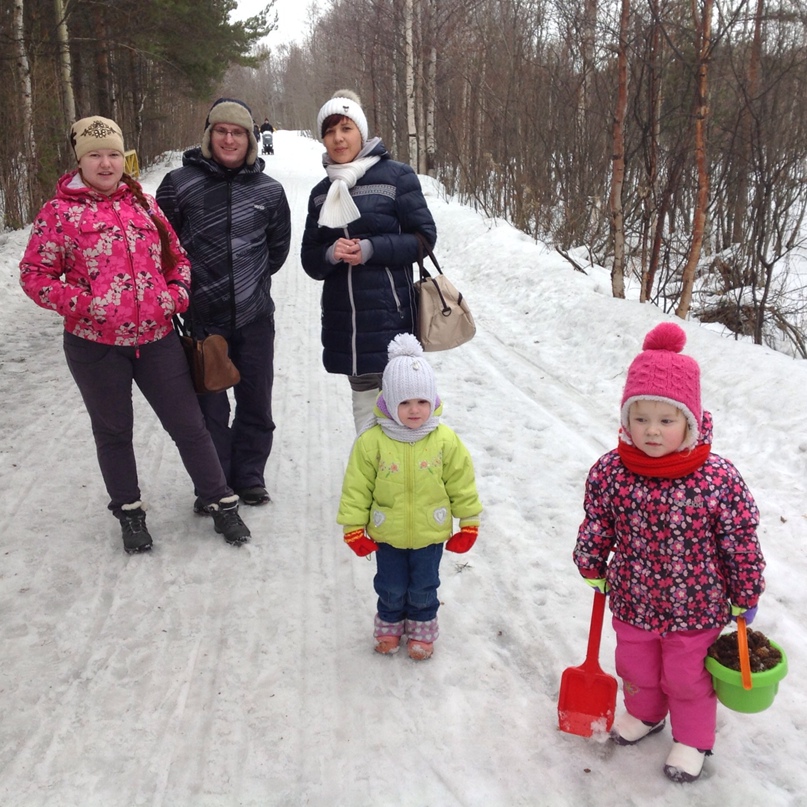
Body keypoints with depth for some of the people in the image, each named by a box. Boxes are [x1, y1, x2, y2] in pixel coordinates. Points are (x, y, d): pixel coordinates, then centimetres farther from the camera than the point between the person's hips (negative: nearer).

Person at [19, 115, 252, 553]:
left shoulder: (144, 203, 7)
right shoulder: (59, 212, -4)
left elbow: (176, 255, 16)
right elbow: (35, 274, -2)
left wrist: (178, 294, -2)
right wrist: (80, 304, -15)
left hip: (157, 338, 2)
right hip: (95, 344, -2)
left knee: (188, 423, 7)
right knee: (113, 432, 14)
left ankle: (221, 503, 21)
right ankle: (129, 511, 32)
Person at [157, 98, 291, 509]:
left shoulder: (269, 190, 3)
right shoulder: (179, 183, -4)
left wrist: (254, 280, 11)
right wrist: (183, 289, 2)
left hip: (255, 317, 2)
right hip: (201, 318, -2)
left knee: (256, 403, 11)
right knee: (208, 406, 4)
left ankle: (249, 477, 29)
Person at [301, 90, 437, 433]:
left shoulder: (395, 176, -2)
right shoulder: (321, 192, 13)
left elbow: (424, 236, -3)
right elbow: (310, 258, 13)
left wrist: (371, 249, -16)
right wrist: (330, 253, -10)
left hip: (388, 317, -5)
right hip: (343, 321, 5)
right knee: (364, 398, 10)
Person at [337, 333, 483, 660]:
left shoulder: (445, 440, -14)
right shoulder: (372, 441, -18)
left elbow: (462, 483, -3)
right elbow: (356, 487, -9)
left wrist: (469, 522, 2)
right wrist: (354, 528, -6)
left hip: (430, 533, 0)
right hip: (387, 534, 0)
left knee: (424, 587, 17)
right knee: (390, 587, 18)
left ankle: (422, 624, 43)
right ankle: (390, 621, 46)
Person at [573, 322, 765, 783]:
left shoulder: (718, 479, -26)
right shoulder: (611, 471, -18)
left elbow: (741, 543, -14)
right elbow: (596, 526, -1)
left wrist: (746, 598, -4)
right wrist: (593, 569, 11)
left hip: (695, 607, -3)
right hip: (633, 601, 3)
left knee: (686, 676, 19)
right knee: (635, 666, 26)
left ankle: (693, 739, 48)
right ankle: (644, 713, 57)